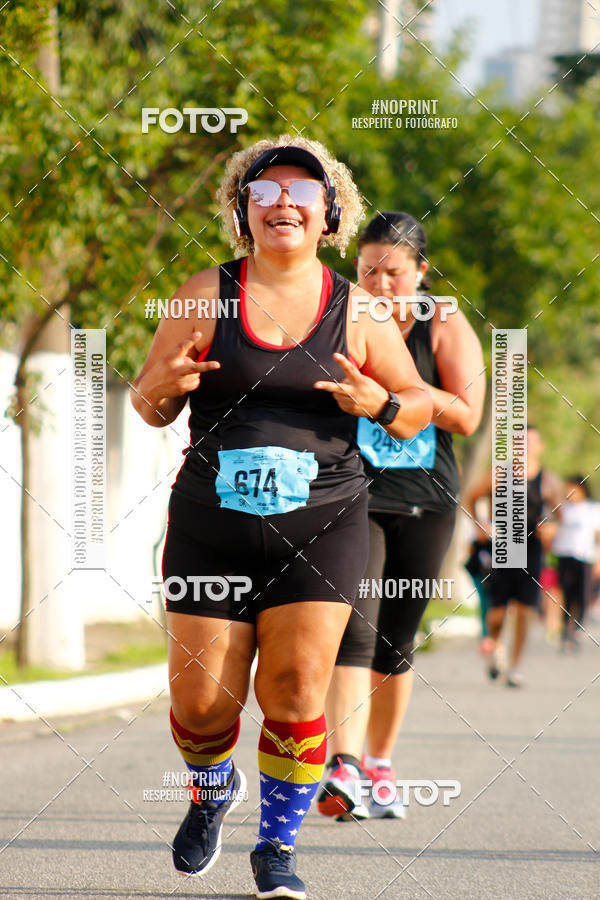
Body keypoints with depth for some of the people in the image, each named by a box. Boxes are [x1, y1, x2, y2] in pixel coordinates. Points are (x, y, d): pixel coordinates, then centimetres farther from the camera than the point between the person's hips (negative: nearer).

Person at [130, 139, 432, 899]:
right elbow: (149, 407, 7)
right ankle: (213, 789, 33)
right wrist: (163, 388, -16)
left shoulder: (356, 309, 3)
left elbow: (418, 409, 9)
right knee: (201, 699, -1)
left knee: (296, 693, -9)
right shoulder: (207, 295, 2)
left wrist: (379, 403, -13)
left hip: (322, 524, 0)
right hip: (211, 524, 0)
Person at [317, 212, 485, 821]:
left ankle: (378, 766, 24)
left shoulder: (445, 328, 4)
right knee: (354, 625, -19)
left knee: (396, 642, 9)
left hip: (425, 504, 2)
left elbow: (466, 415, -6)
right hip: (351, 496, -2)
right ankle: (344, 769, -28)